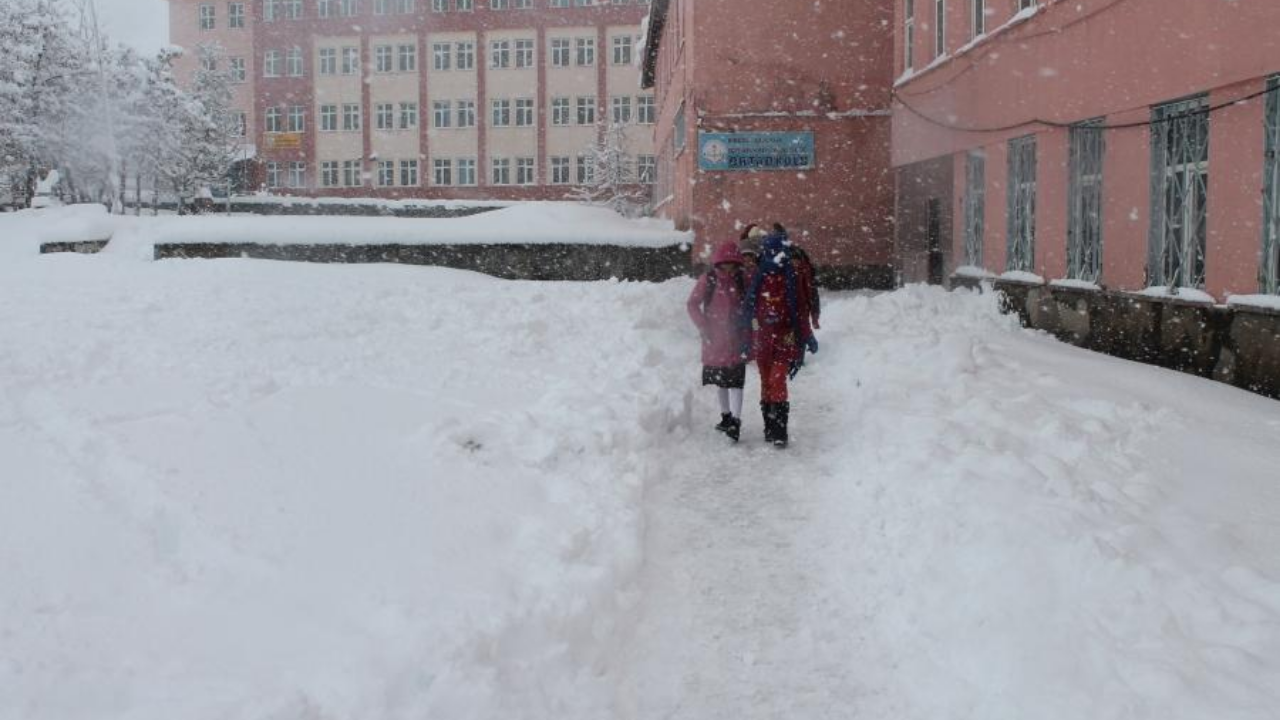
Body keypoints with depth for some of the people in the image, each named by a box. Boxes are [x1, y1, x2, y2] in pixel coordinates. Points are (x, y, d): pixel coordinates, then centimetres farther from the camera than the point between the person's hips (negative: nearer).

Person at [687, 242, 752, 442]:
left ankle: (735, 421, -12)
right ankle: (726, 416, 30)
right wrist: (703, 326, -6)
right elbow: (693, 304, 1)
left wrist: (746, 327, -4)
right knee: (719, 380, 14)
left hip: (736, 338, -2)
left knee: (736, 380, -10)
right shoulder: (708, 279, -4)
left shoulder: (743, 279, -3)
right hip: (715, 339, 2)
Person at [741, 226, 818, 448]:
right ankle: (769, 428, 19)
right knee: (766, 382, 9)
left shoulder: (794, 277, -2)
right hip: (762, 337, 4)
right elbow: (749, 309, 12)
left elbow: (802, 309, 1)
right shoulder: (758, 278, 6)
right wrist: (747, 339, 12)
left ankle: (780, 432, -12)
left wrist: (807, 337, 0)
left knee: (777, 380, -15)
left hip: (785, 337, -4)